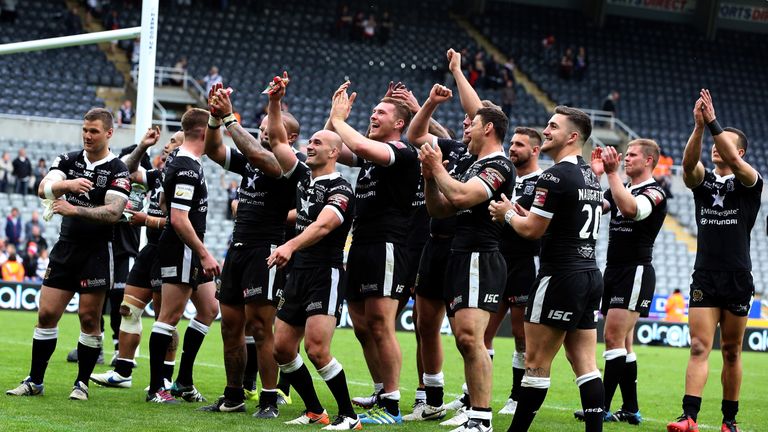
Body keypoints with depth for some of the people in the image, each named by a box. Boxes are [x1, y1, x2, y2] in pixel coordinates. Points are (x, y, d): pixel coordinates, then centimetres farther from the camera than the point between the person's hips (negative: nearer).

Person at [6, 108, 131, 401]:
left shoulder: (117, 170, -6)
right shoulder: (68, 160, 8)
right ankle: (34, 381, 10)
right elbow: (44, 189, -8)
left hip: (97, 251, -4)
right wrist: (67, 184, -28)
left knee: (89, 317, -2)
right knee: (46, 313, 2)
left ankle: (82, 383, 10)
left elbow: (113, 212, -18)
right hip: (66, 246, 4)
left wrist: (74, 210, -25)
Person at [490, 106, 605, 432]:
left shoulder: (555, 176, -13)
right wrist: (523, 213, 18)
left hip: (561, 277, -9)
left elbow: (531, 230, -13)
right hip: (591, 274, 9)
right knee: (585, 364, 6)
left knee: (536, 362, -3)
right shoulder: (590, 176, 15)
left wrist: (508, 213, 5)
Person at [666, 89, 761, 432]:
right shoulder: (702, 181, 9)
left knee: (731, 352, 6)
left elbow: (734, 161, -20)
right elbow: (688, 162, -13)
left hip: (738, 281, -1)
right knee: (699, 347, -9)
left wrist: (713, 122, -27)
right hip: (704, 278, 2)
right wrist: (699, 126, -28)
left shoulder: (750, 182, 2)